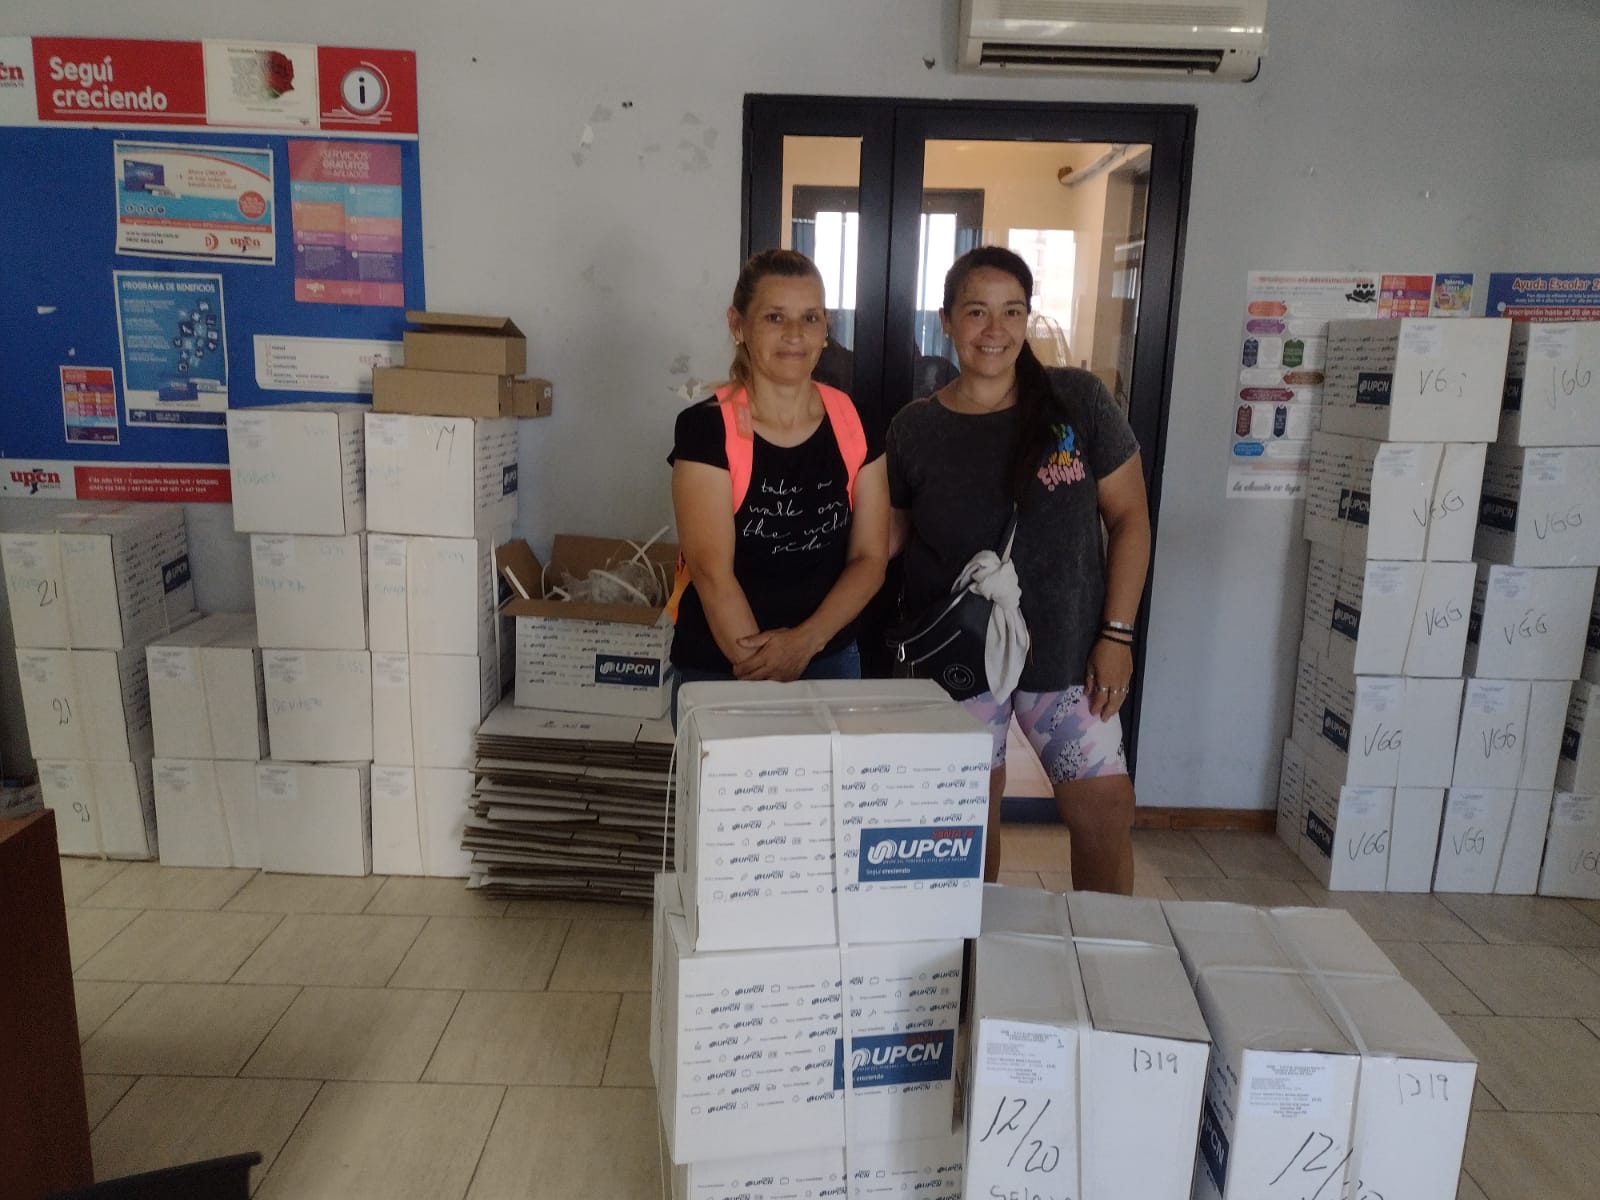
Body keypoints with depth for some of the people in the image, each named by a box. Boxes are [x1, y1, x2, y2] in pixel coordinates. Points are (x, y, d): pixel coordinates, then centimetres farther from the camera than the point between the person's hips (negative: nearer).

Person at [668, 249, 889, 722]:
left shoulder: (854, 423, -1)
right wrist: (763, 674, -21)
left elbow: (870, 557, -1)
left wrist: (806, 641, -15)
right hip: (718, 672, -3)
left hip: (832, 663, 3)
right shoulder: (705, 427, -12)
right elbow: (711, 572, -18)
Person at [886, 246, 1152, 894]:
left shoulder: (1078, 400, -5)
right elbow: (887, 535, 7)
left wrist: (1117, 633, -7)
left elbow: (1128, 518, -1)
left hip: (1066, 651, 0)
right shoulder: (913, 428, -2)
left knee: (1106, 811, 1)